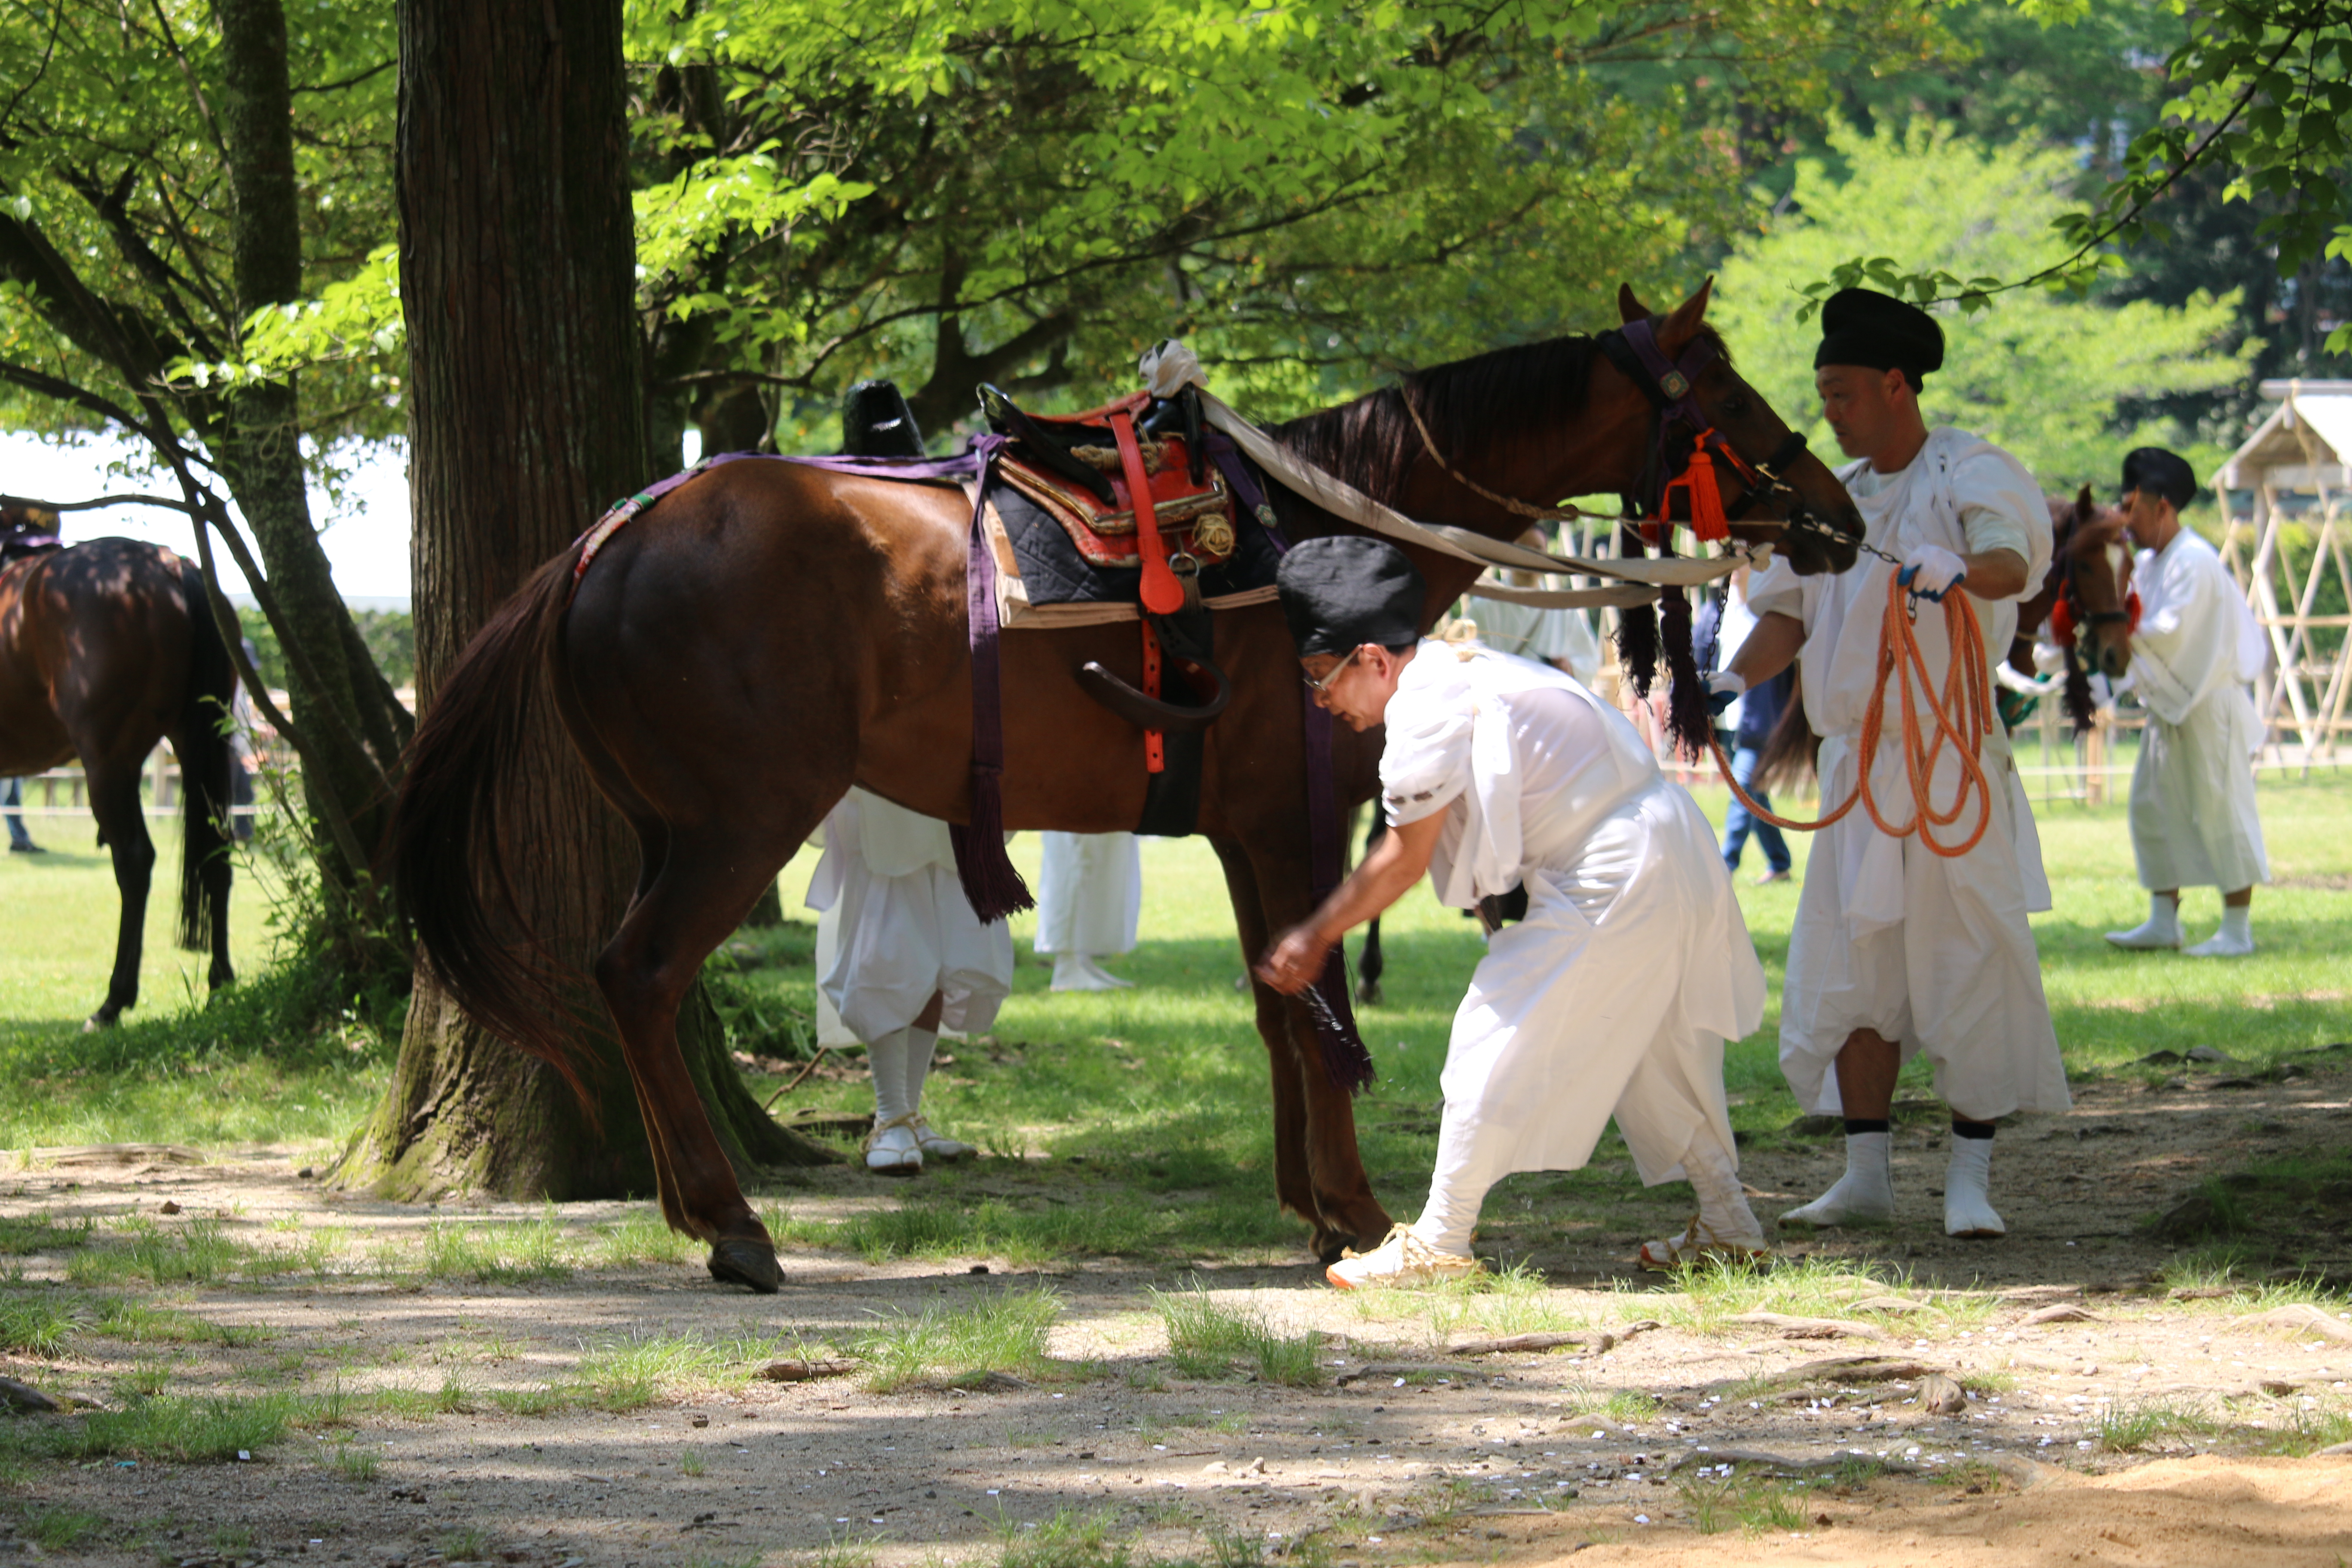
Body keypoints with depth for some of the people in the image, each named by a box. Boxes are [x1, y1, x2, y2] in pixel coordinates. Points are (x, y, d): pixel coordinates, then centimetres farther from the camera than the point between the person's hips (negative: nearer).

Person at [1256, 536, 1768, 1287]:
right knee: (1658, 1045, 22)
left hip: (1608, 879, -10)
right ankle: (1727, 1224, 29)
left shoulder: (1427, 709, -15)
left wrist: (1317, 934, 3)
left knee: (1497, 1038, -4)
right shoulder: (1459, 670, 16)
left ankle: (1440, 1242, 0)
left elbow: (1404, 861, -8)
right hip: (1673, 849, 10)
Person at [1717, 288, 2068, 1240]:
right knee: (1850, 968, 6)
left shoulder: (1972, 475, -6)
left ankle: (1970, 1179, 0)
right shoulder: (1835, 497, 14)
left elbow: (2011, 563, -25)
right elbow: (1790, 611, 11)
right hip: (1857, 760, 6)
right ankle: (1866, 1175, 12)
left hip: (1952, 754, -6)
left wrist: (1959, 573, -48)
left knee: (1968, 963, -5)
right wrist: (1735, 680, -8)